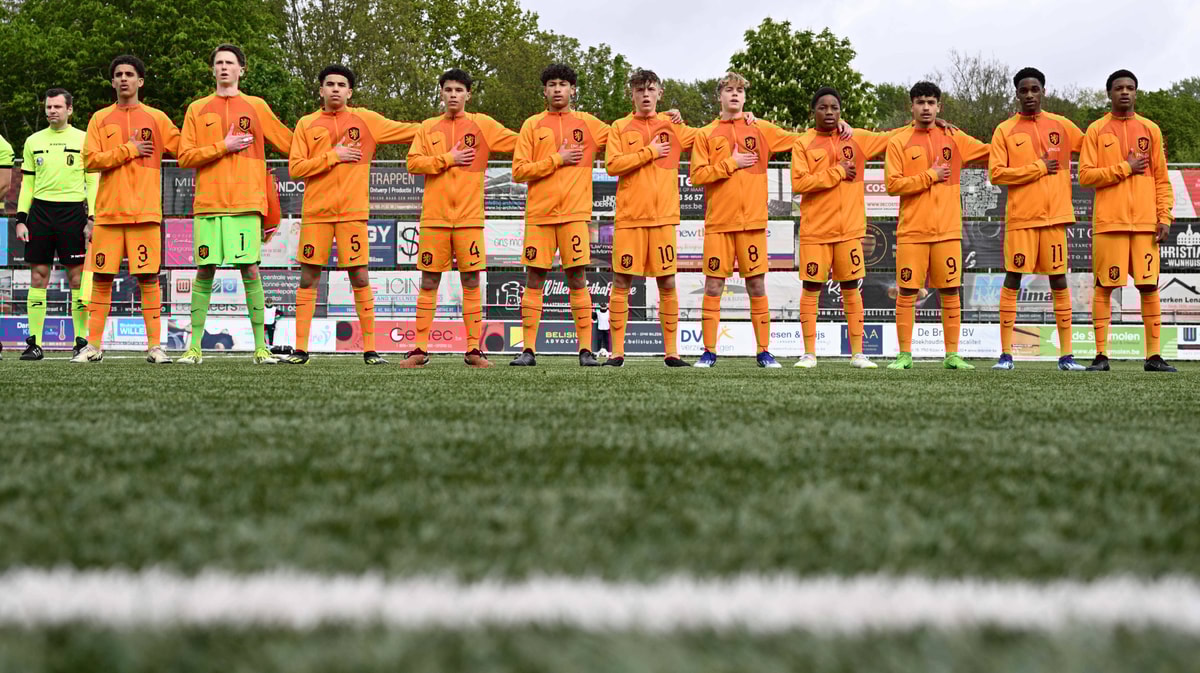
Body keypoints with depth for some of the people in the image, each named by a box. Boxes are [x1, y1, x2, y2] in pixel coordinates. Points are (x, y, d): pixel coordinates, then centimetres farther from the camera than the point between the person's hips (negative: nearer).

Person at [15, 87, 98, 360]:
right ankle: (34, 343, 2)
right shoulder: (34, 141, 13)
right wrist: (21, 219, 5)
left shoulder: (84, 140, 4)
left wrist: (92, 219, -5)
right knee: (38, 274, 0)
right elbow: (27, 184, 14)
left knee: (77, 275, -3)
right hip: (40, 210, 3)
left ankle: (81, 341, 3)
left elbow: (93, 183, 4)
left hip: (73, 211, -3)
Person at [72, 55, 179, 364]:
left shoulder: (157, 119, 9)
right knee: (102, 277, 2)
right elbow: (91, 160, -1)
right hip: (109, 211, 1)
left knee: (148, 277, -5)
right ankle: (94, 345, 9)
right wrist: (129, 149, -6)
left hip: (145, 211, -1)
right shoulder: (100, 119, 10)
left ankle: (154, 346, -2)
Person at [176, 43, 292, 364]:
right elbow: (185, 157, 4)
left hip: (246, 203, -1)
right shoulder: (197, 109, 12)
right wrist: (223, 147, -5)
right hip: (208, 203, 1)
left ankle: (260, 346, -3)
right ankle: (195, 347, 3)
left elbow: (290, 145, 15)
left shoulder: (256, 107, 11)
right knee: (205, 272, -1)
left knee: (250, 270, -6)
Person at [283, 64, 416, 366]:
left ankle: (370, 349, 3)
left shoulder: (365, 119, 7)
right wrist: (333, 155, -8)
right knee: (308, 279, 2)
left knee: (360, 279, -3)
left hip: (352, 213, -1)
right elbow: (296, 168, 0)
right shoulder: (307, 124, 8)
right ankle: (300, 349, 6)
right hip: (316, 213, 1)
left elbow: (411, 132, 12)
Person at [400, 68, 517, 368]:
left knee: (471, 282, -1)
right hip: (434, 217, 1)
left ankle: (473, 349, 4)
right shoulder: (429, 127, 10)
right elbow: (413, 163, 1)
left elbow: (518, 142, 6)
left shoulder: (481, 124, 7)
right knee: (429, 283, 2)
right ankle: (420, 349, 6)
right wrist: (448, 158, -6)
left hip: (469, 217, -1)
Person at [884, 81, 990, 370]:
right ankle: (904, 355, 4)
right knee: (907, 293, -2)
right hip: (912, 231, -2)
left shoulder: (953, 138, 10)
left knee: (950, 292, 2)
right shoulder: (898, 142, 3)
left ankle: (952, 355, 8)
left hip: (948, 230, 2)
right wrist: (930, 176, -7)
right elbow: (892, 184, -6)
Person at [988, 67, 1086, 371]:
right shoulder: (1005, 130, 2)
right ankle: (1006, 353, 0)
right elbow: (995, 173, -7)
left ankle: (1066, 354, 7)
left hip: (1055, 215, 2)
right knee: (1012, 279, -4)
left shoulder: (1061, 125, 9)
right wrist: (1038, 168, -9)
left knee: (1059, 281, 3)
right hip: (1020, 218, -2)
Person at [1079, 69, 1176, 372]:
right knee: (1104, 287, -1)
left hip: (1146, 222, 2)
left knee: (1149, 287, 0)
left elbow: (1162, 179, 10)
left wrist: (1165, 218, 0)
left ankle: (1154, 356, 4)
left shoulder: (1150, 130, 11)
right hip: (1109, 222, -2)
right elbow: (1085, 175, -2)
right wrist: (1125, 168, -9)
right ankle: (1101, 355, 2)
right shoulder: (1097, 130, 6)